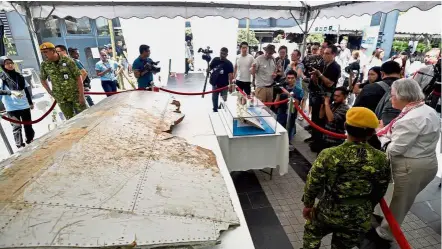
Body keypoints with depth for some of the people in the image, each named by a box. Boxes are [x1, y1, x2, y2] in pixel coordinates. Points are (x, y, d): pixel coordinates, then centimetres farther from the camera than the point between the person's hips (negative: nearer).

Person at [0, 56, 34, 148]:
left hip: (24, 105, 4)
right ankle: (20, 147, -5)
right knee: (17, 127, -7)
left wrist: (30, 102, 18)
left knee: (28, 125, 10)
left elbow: (26, 90, 16)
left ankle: (30, 143, 24)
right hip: (12, 107, -4)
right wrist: (11, 92, -27)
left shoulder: (20, 76, 10)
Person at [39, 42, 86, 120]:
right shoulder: (44, 65, 1)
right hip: (61, 98, 3)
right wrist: (50, 92, 8)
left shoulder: (67, 60, -9)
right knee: (70, 119, 6)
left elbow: (78, 77, -9)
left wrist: (81, 95, -12)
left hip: (75, 94, -2)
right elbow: (43, 79, 18)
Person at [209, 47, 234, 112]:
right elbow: (209, 68, 10)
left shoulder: (229, 63, -11)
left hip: (224, 85, -4)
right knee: (214, 98, 16)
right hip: (215, 84, 4)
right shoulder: (215, 60, 0)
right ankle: (215, 110, 33)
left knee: (224, 100, 6)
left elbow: (230, 75, -17)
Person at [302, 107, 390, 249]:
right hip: (360, 219, 3)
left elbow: (312, 183, -13)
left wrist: (308, 204, 5)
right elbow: (380, 192, 0)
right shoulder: (381, 160, -15)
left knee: (311, 232, 29)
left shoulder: (329, 155, -23)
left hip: (328, 212, -2)